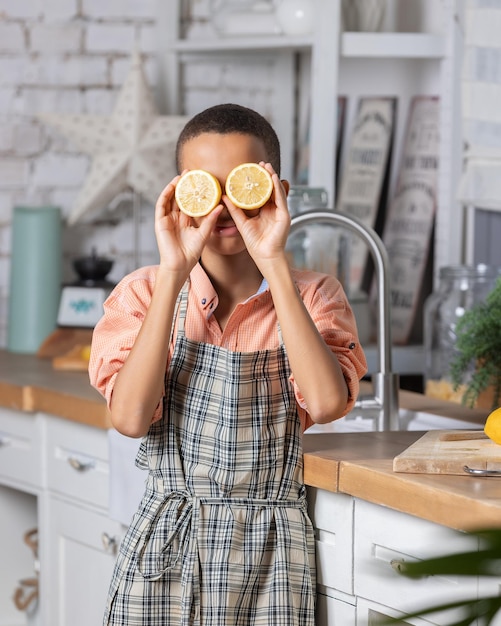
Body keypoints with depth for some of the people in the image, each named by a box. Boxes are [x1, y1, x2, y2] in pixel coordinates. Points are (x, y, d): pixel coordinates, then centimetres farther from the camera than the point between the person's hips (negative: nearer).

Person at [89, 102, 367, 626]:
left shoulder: (311, 296, -1)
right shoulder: (144, 292, -1)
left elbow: (325, 403, -20)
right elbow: (131, 417, -17)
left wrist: (274, 265, -20)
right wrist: (173, 274, -18)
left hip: (269, 556, 0)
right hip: (166, 541, 0)